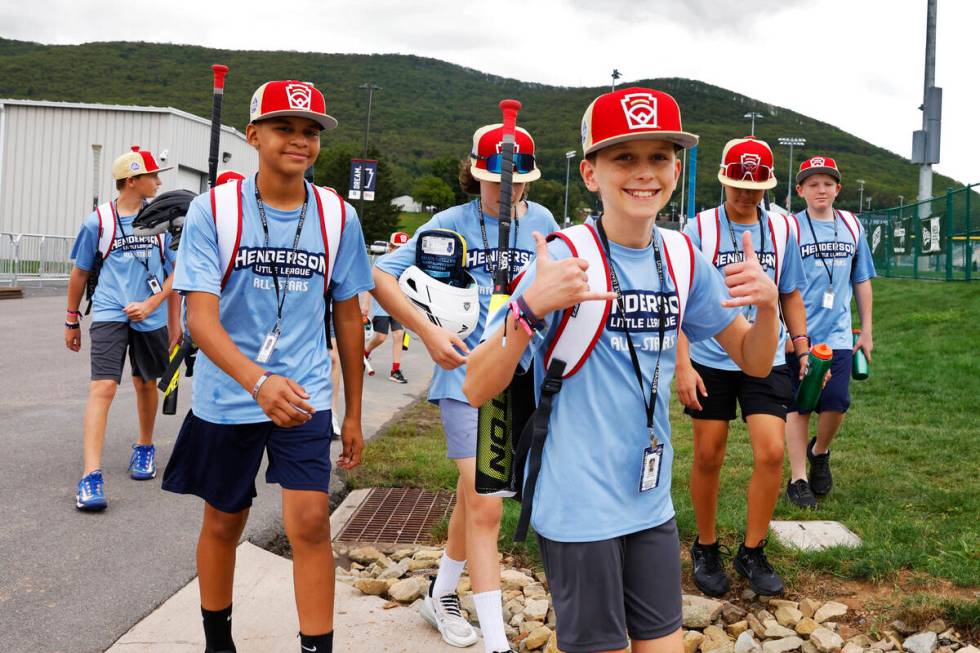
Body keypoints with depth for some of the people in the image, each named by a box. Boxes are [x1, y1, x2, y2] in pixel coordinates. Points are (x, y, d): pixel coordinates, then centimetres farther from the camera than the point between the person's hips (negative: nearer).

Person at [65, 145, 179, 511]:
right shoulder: (98, 221, -1)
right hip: (109, 315, -3)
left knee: (146, 385, 14)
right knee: (103, 388, -14)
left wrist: (151, 304, -7)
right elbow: (80, 274, 9)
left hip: (151, 317, 3)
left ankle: (144, 448, 38)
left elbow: (175, 271, 7)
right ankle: (91, 477, -15)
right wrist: (71, 321, 14)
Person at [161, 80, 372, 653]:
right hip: (226, 397, 0)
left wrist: (353, 414, 7)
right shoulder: (214, 209, -10)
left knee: (311, 521, -11)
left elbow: (348, 316, 6)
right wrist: (259, 381, -36)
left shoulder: (338, 217, -3)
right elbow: (201, 318, -18)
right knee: (224, 522, 15)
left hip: (306, 395, 1)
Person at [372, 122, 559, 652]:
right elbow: (381, 276, -9)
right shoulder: (452, 223, -6)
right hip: (465, 375, -4)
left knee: (475, 493, 18)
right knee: (486, 507, -9)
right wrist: (428, 332, -19)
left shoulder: (541, 222, 3)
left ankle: (442, 594, 40)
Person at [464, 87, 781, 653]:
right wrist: (531, 307, -35)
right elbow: (478, 390, -18)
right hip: (578, 510, -5)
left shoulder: (684, 258, 1)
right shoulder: (564, 261, -15)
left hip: (652, 502, 5)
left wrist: (768, 304, -12)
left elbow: (754, 362, 9)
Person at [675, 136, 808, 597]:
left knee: (771, 452, -8)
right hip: (709, 362, -2)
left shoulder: (781, 230, 5)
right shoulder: (699, 229, -4)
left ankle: (752, 552, 11)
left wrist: (803, 348, 6)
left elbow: (790, 295, 15)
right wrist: (682, 364, -12)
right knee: (708, 457, 6)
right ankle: (705, 550, 26)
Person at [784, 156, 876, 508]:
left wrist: (866, 330, 14)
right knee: (798, 406, 3)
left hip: (838, 334, 3)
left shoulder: (852, 227, 9)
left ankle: (819, 452, 28)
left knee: (836, 403, -2)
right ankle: (798, 479, 14)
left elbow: (862, 281, 15)